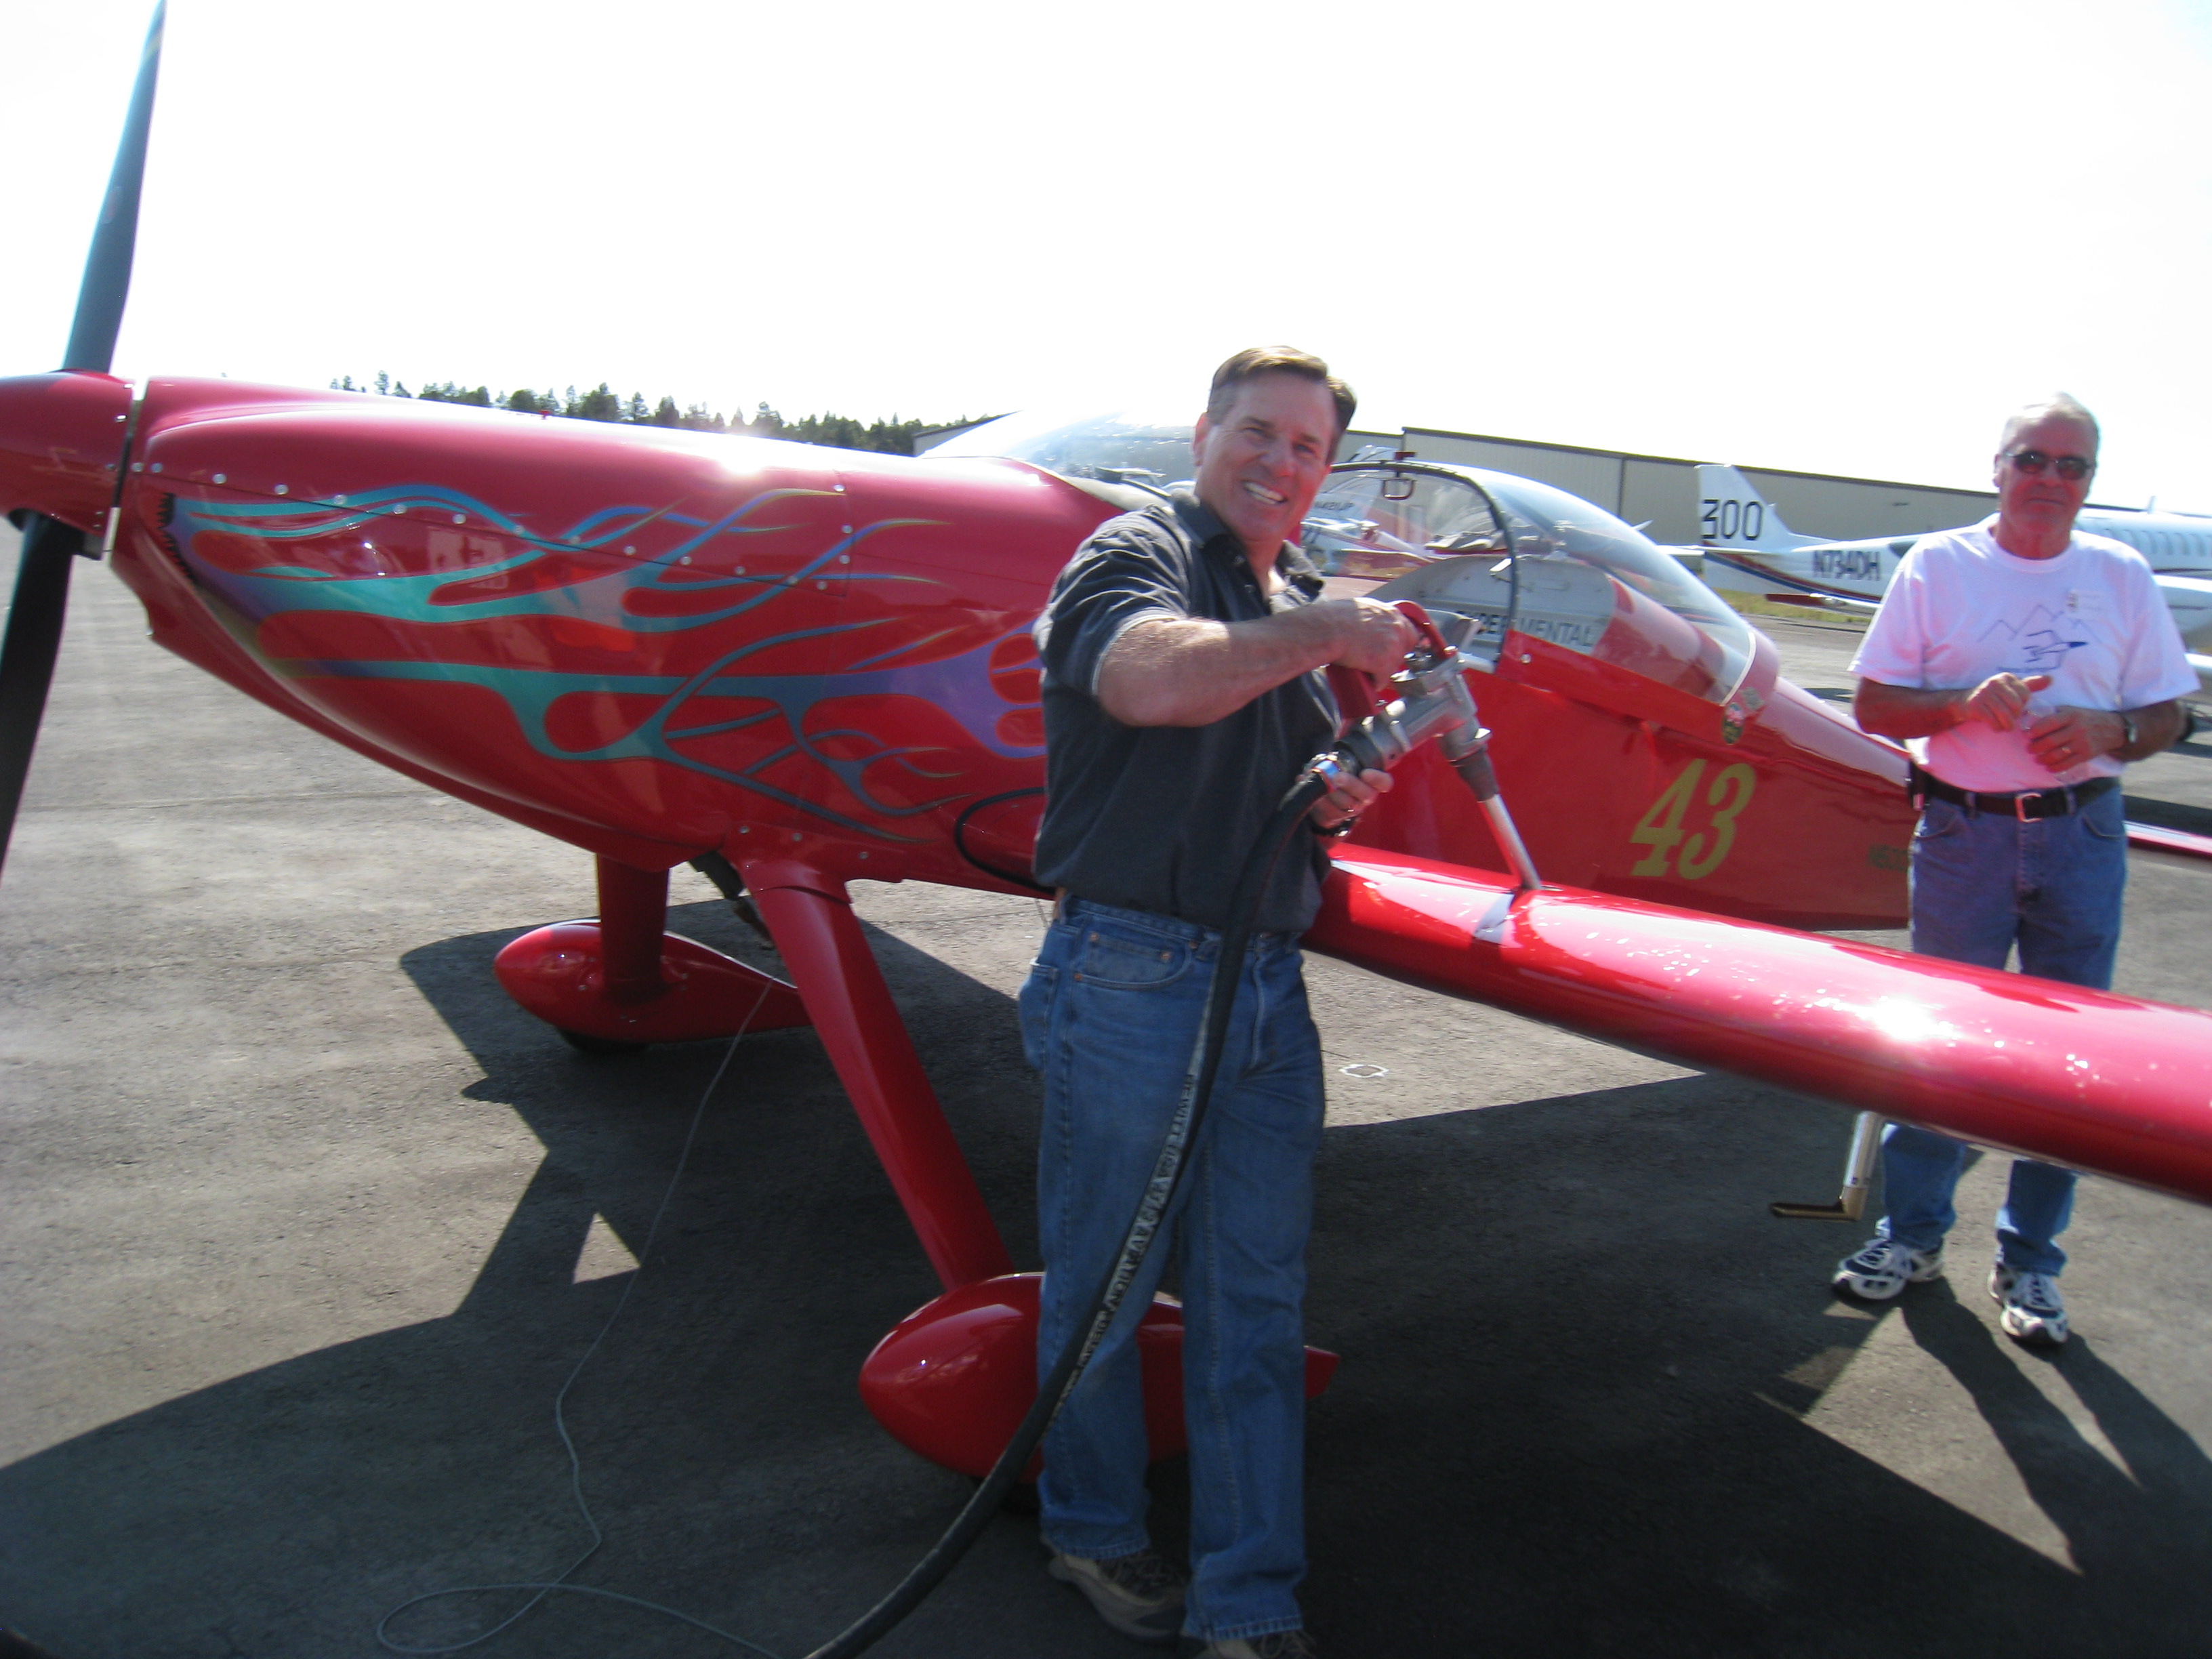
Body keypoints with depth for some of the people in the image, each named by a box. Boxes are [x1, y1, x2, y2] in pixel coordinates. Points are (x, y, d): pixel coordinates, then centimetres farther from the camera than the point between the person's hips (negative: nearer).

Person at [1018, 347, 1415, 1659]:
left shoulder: (1297, 604, 17)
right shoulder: (1138, 551, -6)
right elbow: (1151, 677, -30)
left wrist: (1338, 798, 4)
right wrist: (1326, 634, -18)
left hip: (1268, 988, 7)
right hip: (1132, 974, -7)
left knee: (1257, 1305, 9)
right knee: (1104, 1279, 9)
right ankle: (1093, 1528, 33)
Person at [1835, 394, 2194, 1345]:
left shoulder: (2122, 577, 7)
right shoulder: (1937, 567, 2)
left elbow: (2167, 714, 10)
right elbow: (1874, 705, 1)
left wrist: (2111, 731, -12)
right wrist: (1965, 704, -17)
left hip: (2083, 836, 2)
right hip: (1964, 832, -1)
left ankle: (2028, 1263, 18)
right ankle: (1914, 1234, 21)